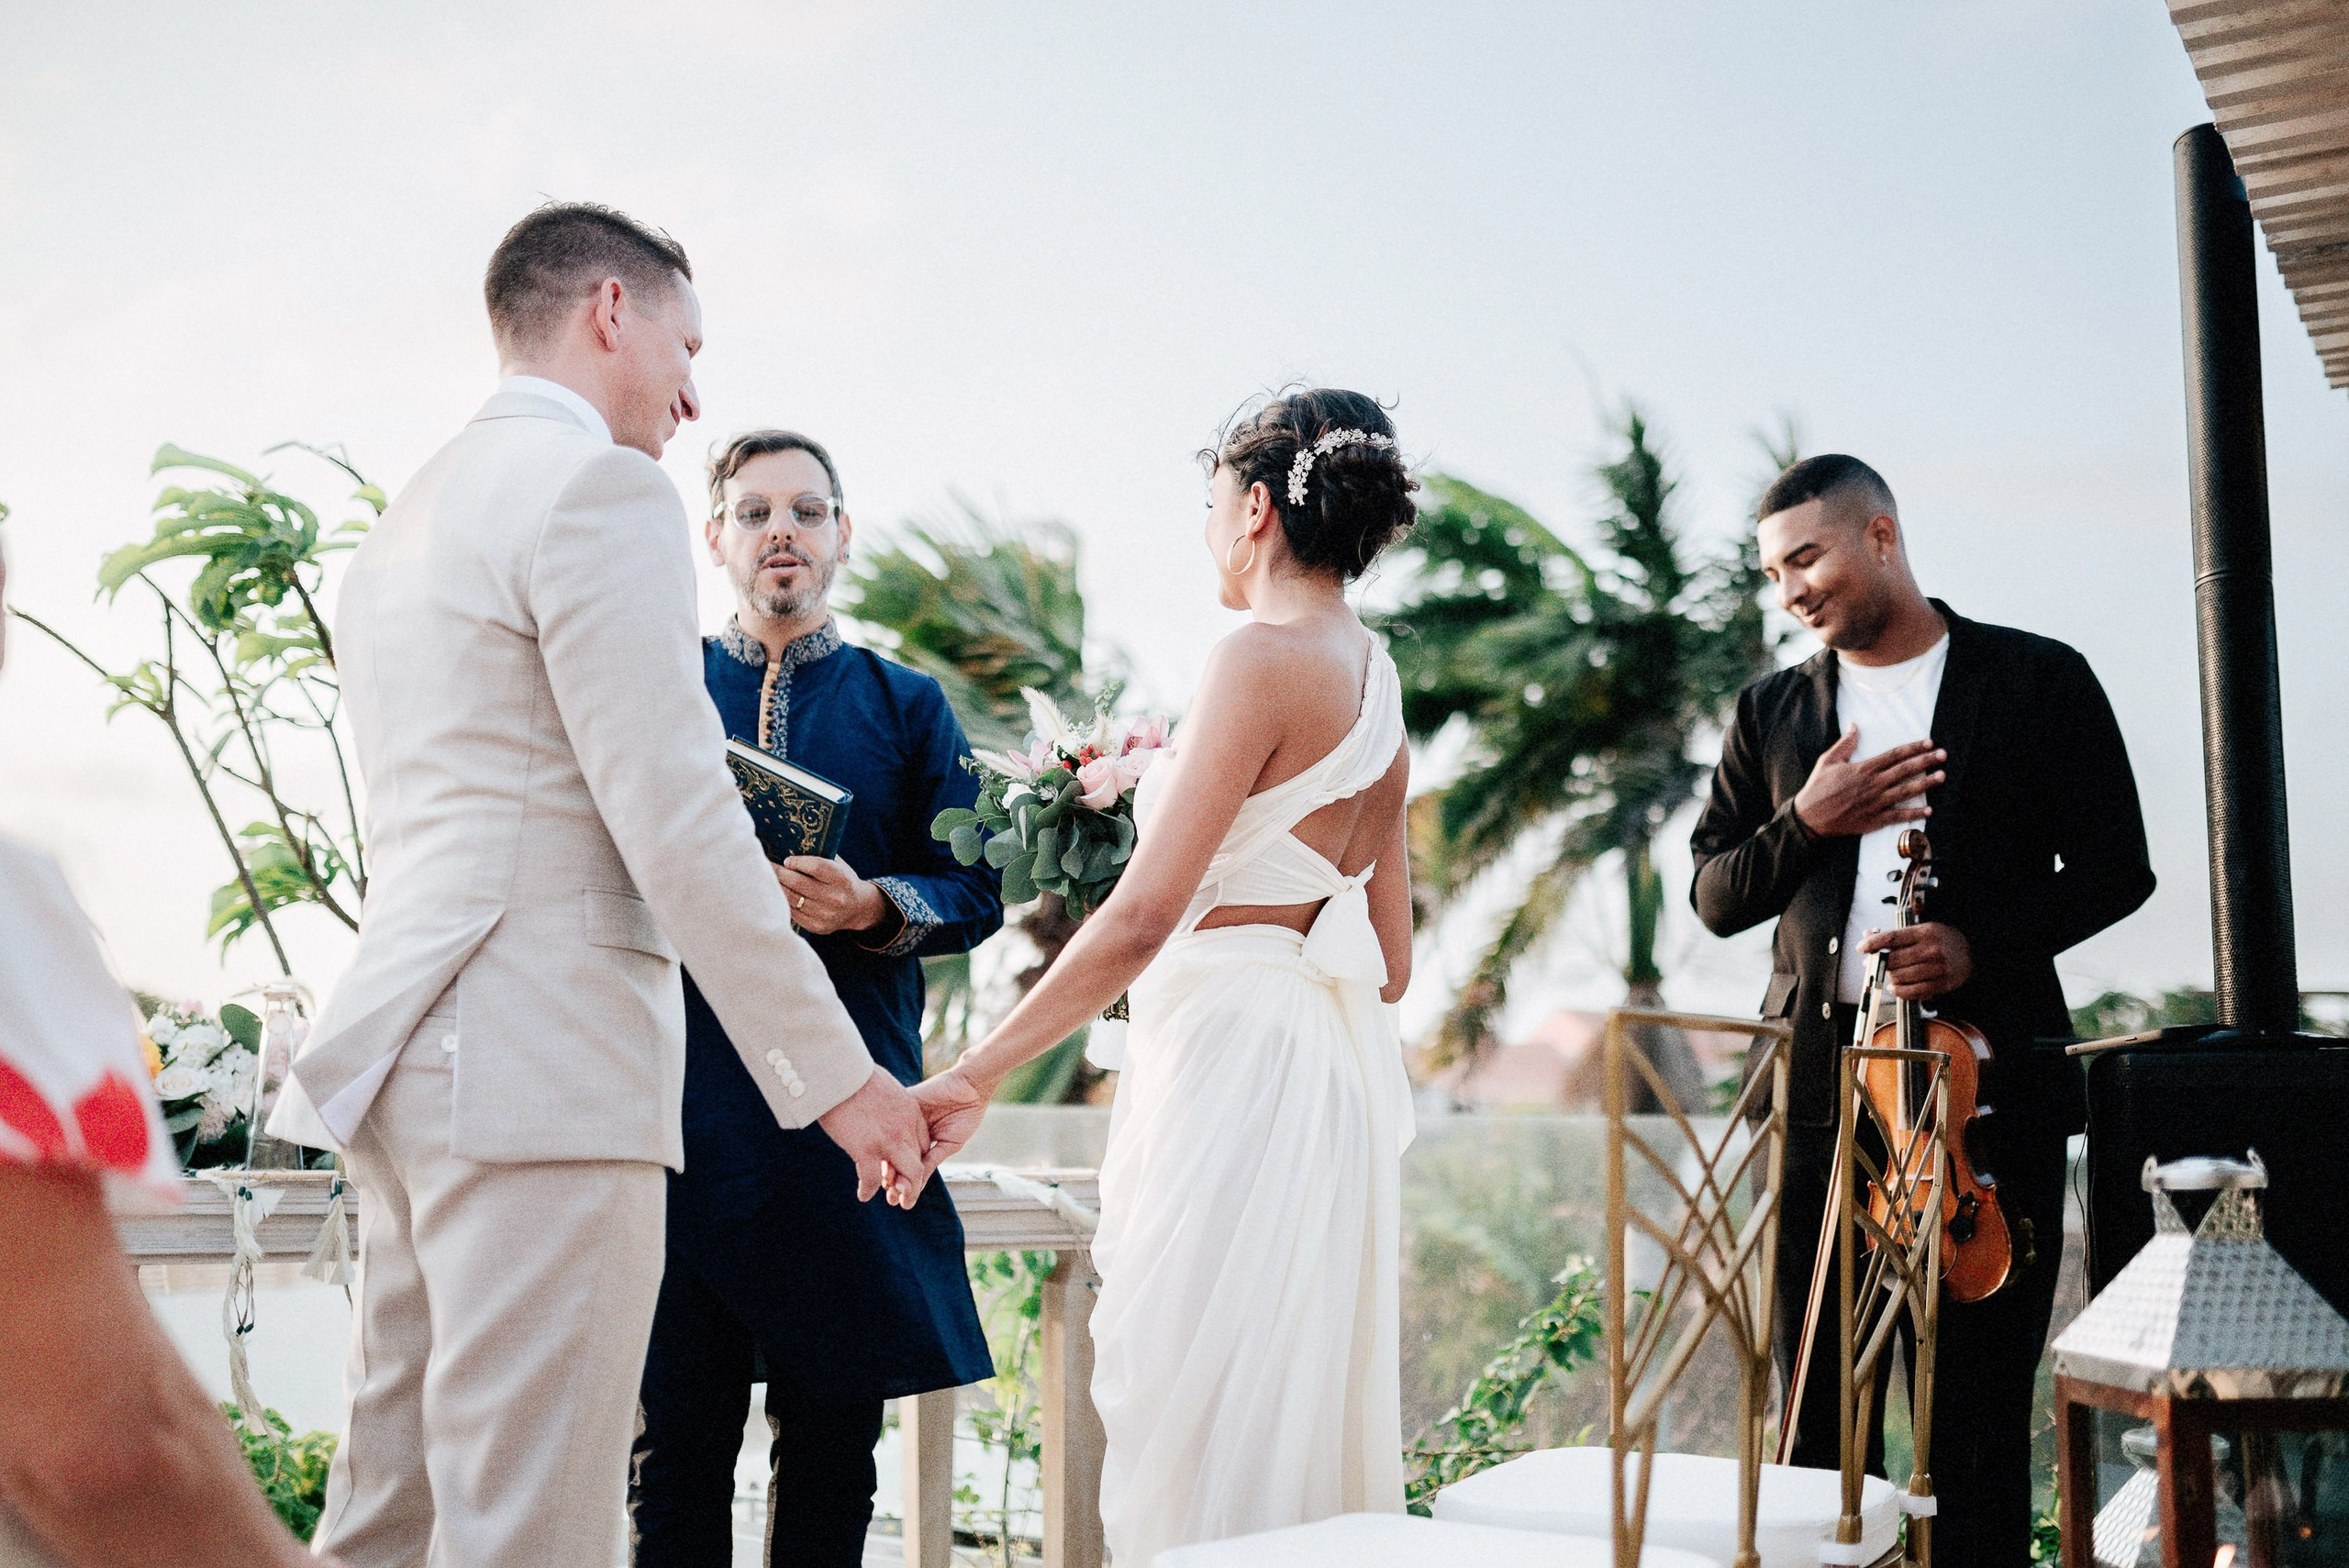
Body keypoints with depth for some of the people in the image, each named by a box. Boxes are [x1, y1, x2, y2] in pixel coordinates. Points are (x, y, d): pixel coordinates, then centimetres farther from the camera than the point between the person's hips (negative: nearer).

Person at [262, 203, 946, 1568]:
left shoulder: (407, 518, 22)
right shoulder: (599, 485, -8)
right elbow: (676, 821, -15)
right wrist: (840, 1079, -10)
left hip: (407, 1045, 10)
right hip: (544, 1059, -10)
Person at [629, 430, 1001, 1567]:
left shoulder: (908, 707, 13)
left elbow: (976, 892, 6)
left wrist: (874, 907, -14)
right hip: (683, 1103, 0)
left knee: (834, 1433, 5)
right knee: (676, 1434, 0)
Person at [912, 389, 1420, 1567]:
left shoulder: (1262, 660, -12)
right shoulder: (1379, 686, 14)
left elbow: (1141, 916, -20)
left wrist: (980, 1072, -16)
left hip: (1228, 1059, -9)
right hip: (1332, 1066, 9)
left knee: (1191, 1412, -3)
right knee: (1293, 1407, 14)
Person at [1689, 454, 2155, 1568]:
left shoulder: (2040, 682, 5)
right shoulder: (1770, 713, 14)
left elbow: (2114, 870, 3)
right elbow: (1715, 898, 12)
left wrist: (1982, 944, -12)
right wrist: (1807, 824, -7)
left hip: (1990, 1076, -2)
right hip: (1817, 1085, 3)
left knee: (1981, 1392, 2)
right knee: (1818, 1402, 4)